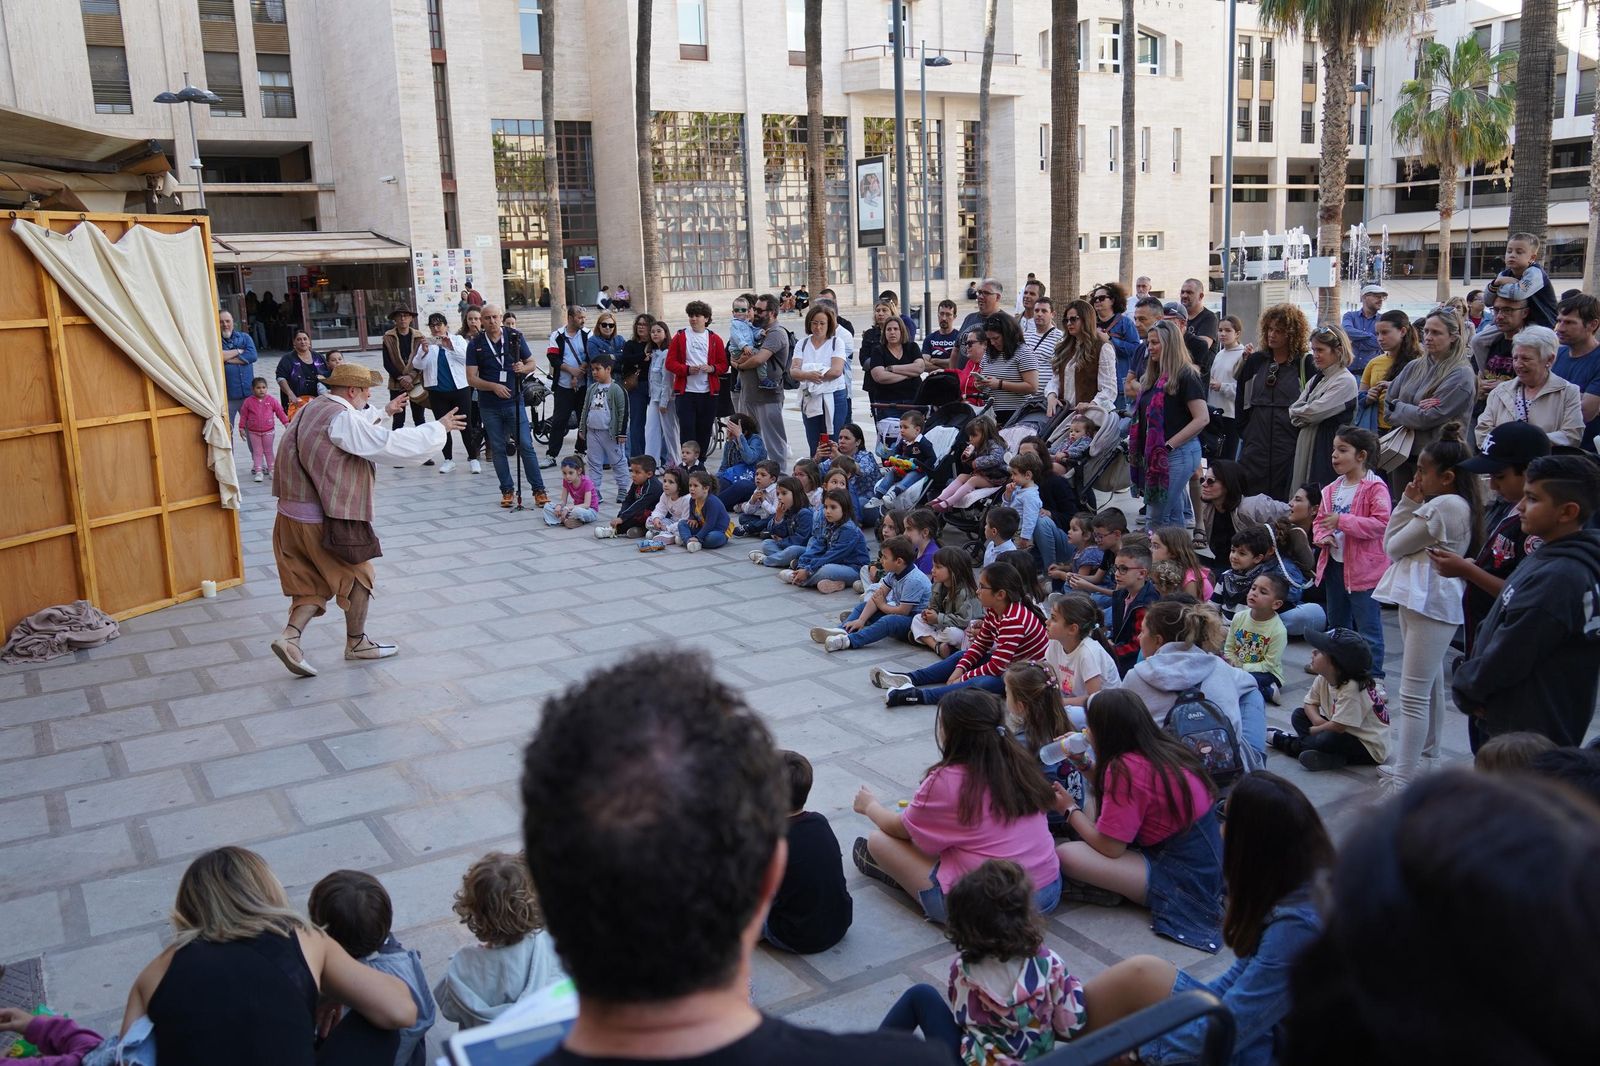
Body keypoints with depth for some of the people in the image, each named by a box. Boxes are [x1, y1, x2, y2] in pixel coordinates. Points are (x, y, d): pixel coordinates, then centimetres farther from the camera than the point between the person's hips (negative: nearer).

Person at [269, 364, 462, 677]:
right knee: (357, 576, 12)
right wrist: (440, 427, -12)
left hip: (291, 514, 8)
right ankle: (356, 642, 24)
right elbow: (393, 443, -22)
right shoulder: (341, 419, -19)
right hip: (323, 520, -8)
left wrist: (384, 411, 42)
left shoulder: (312, 409, 10)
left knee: (313, 583, 15)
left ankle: (290, 636, -3)